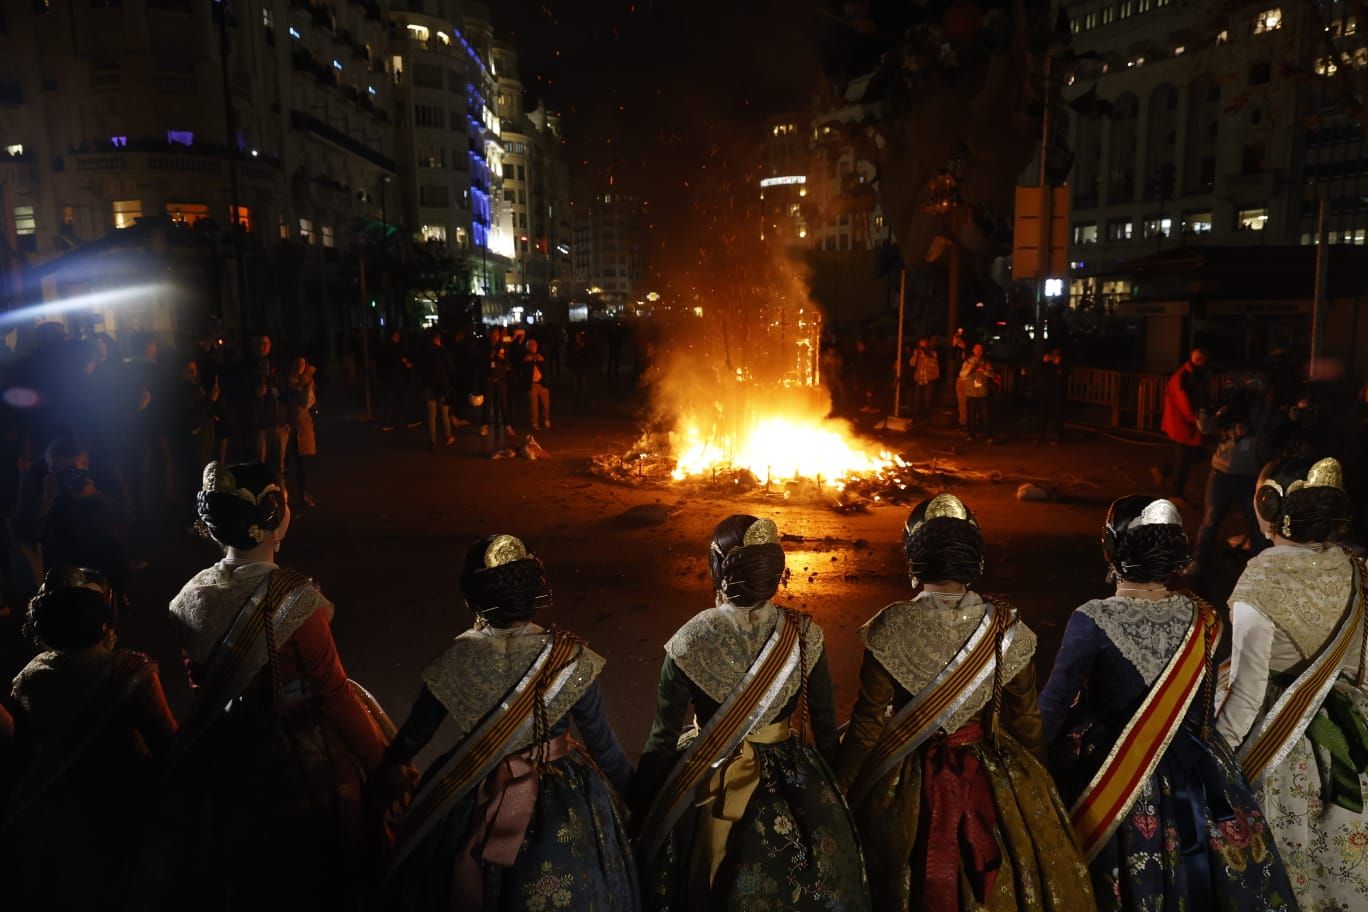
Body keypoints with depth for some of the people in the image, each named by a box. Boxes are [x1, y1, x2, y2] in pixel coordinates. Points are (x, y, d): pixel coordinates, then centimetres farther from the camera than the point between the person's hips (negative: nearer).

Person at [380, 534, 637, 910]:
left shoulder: (456, 660, -17)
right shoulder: (571, 658, -22)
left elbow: (416, 732, -1)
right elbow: (601, 743, -12)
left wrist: (391, 764, 20)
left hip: (474, 801, 1)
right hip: (561, 809, -1)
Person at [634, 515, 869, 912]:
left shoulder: (689, 642, -20)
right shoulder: (804, 634, -14)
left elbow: (662, 741, -13)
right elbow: (825, 726, -3)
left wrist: (641, 810, 1)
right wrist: (829, 786, 14)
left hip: (709, 788, -2)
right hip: (793, 787, 2)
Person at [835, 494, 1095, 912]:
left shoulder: (891, 629, -18)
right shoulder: (1005, 629, -11)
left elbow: (868, 722, -14)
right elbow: (1026, 721, 1)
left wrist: (838, 791, -2)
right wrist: (1031, 784, 18)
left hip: (910, 787, -2)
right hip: (992, 784, 2)